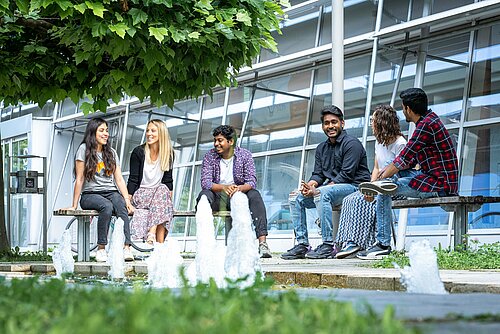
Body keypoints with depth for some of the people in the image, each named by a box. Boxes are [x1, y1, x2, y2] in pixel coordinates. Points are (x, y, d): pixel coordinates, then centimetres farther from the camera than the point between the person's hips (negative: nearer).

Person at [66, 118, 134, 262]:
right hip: (90, 195, -3)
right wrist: (74, 205, -5)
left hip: (111, 192, 3)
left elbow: (119, 179, 10)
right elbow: (79, 179, -1)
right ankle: (101, 249, -33)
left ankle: (126, 248, -46)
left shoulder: (111, 153, 17)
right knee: (107, 206, -36)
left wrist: (127, 200, -4)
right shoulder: (84, 149, 3)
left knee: (121, 206, -32)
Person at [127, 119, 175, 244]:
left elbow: (168, 180, 6)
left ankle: (152, 233, -40)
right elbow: (133, 179, -4)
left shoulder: (168, 153, 5)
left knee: (163, 190, -31)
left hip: (160, 192, 3)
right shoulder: (138, 152, -2)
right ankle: (159, 243, -39)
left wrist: (169, 200, -5)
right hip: (140, 193, -3)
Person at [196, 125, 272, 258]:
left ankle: (262, 242, -39)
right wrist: (224, 187, -34)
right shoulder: (210, 156, -2)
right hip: (218, 198, 0)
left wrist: (239, 188, -36)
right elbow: (205, 182, -14)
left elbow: (252, 181, -12)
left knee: (255, 195, -30)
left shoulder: (245, 155, -2)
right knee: (204, 194, -31)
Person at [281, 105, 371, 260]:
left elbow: (346, 175, -17)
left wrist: (317, 190, -22)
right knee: (296, 197, -6)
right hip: (332, 188, 8)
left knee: (322, 193, -35)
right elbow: (318, 174, 11)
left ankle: (328, 246, -34)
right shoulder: (321, 148, 17)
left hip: (355, 186, -8)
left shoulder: (351, 143, -8)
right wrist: (309, 185, -15)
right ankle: (302, 244, -9)